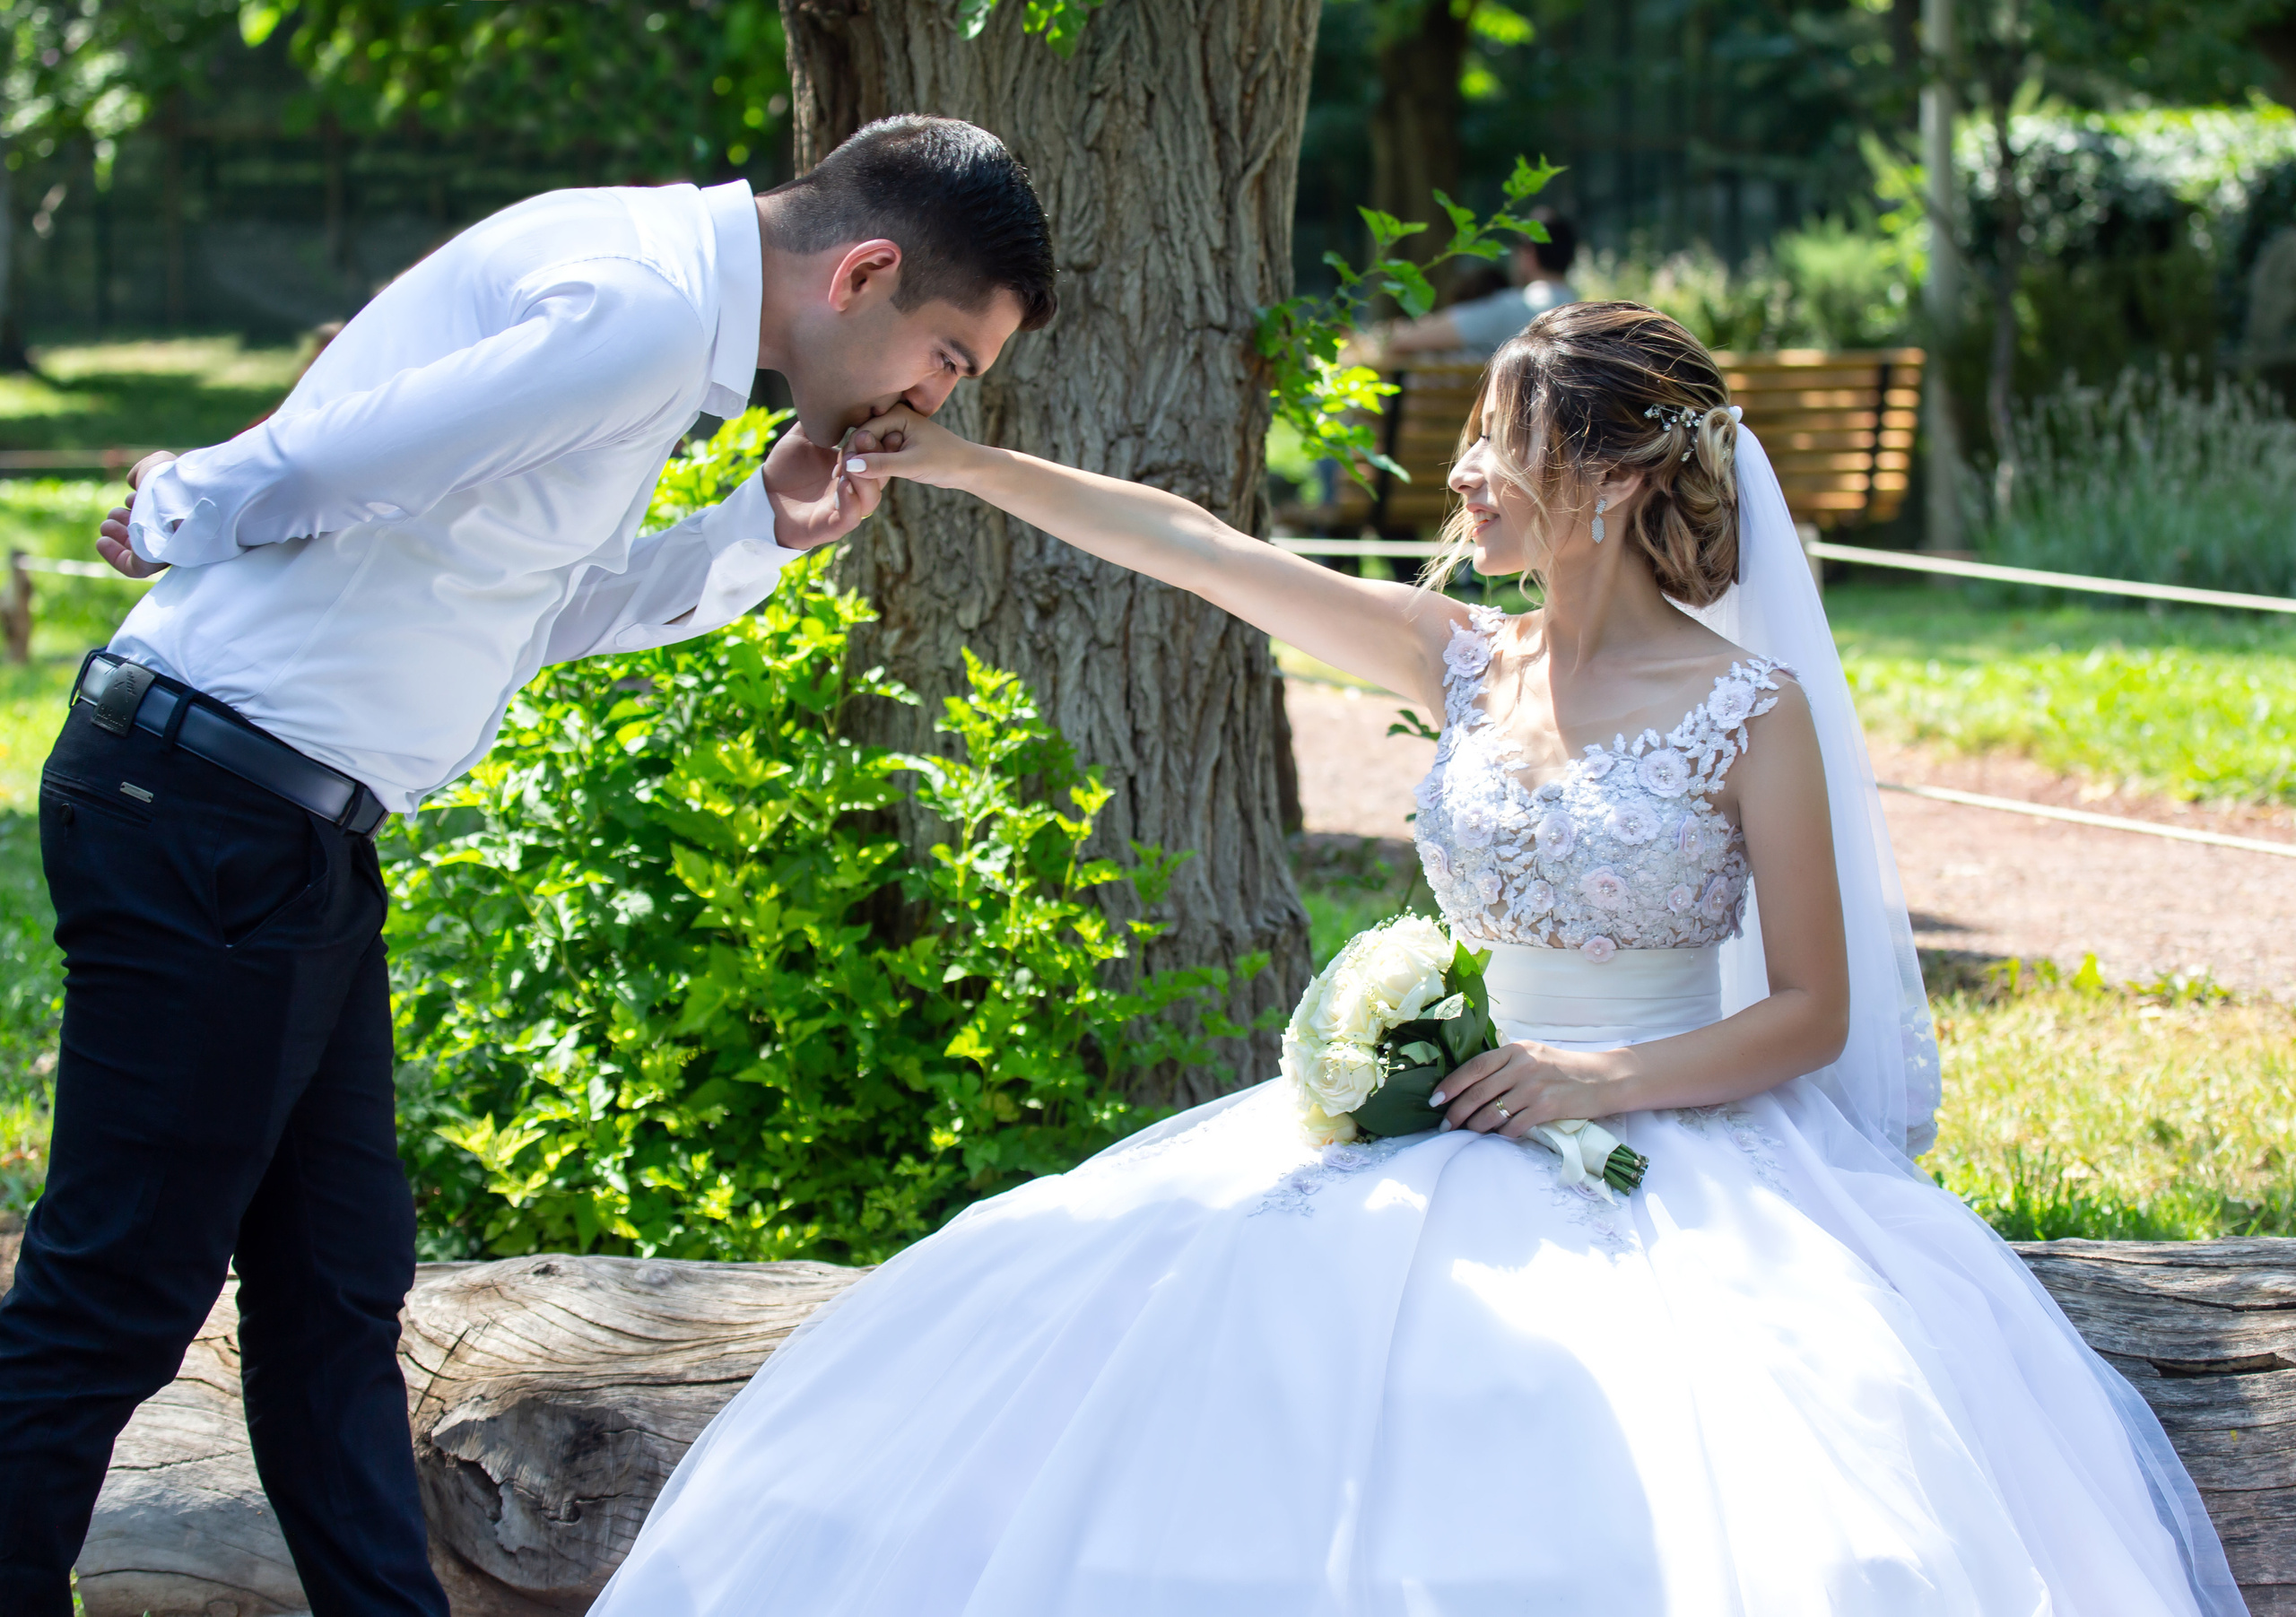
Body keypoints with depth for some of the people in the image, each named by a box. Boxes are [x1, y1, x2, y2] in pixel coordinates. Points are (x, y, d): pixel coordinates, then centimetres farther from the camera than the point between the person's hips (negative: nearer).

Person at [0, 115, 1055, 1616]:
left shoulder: (656, 295, 14)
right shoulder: (640, 309, -19)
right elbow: (312, 473, -23)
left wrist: (758, 534, 9)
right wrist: (183, 513, -4)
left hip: (293, 838, 10)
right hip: (213, 820, -10)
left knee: (340, 1290, 14)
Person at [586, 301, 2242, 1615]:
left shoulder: (1752, 711, -5)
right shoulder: (1470, 663, 10)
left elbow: (1812, 1014, -4)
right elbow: (1195, 546, 10)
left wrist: (1610, 1079, -18)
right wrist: (959, 463, 9)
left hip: (1676, 1145, -5)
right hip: (1464, 1123, 5)